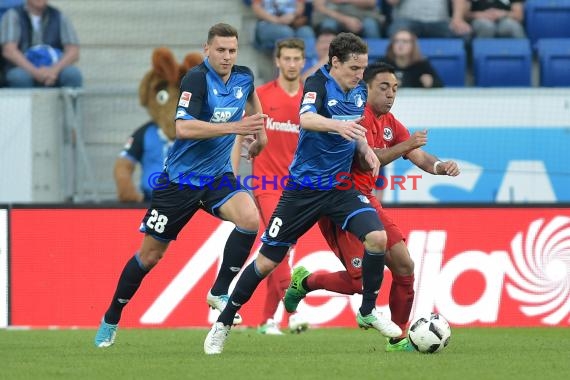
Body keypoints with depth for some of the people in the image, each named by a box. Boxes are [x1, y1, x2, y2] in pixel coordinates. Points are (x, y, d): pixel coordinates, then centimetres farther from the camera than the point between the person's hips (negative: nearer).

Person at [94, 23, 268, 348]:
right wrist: (233, 127, -37)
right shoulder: (197, 79, -20)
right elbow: (183, 127, -33)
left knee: (250, 218, -25)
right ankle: (111, 321, 24)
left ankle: (220, 292, -7)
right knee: (150, 255, 4)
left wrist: (260, 131, 25)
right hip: (180, 179, -4)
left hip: (218, 176, 5)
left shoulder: (244, 77, 0)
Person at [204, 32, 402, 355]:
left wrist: (365, 150, 1)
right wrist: (337, 125, -56)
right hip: (304, 187, -5)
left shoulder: (360, 90, 3)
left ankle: (368, 312, 2)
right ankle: (224, 324, 17)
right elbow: (306, 119, -38)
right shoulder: (319, 84, -16)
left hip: (341, 186, 5)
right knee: (268, 261, 0)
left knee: (377, 237, -18)